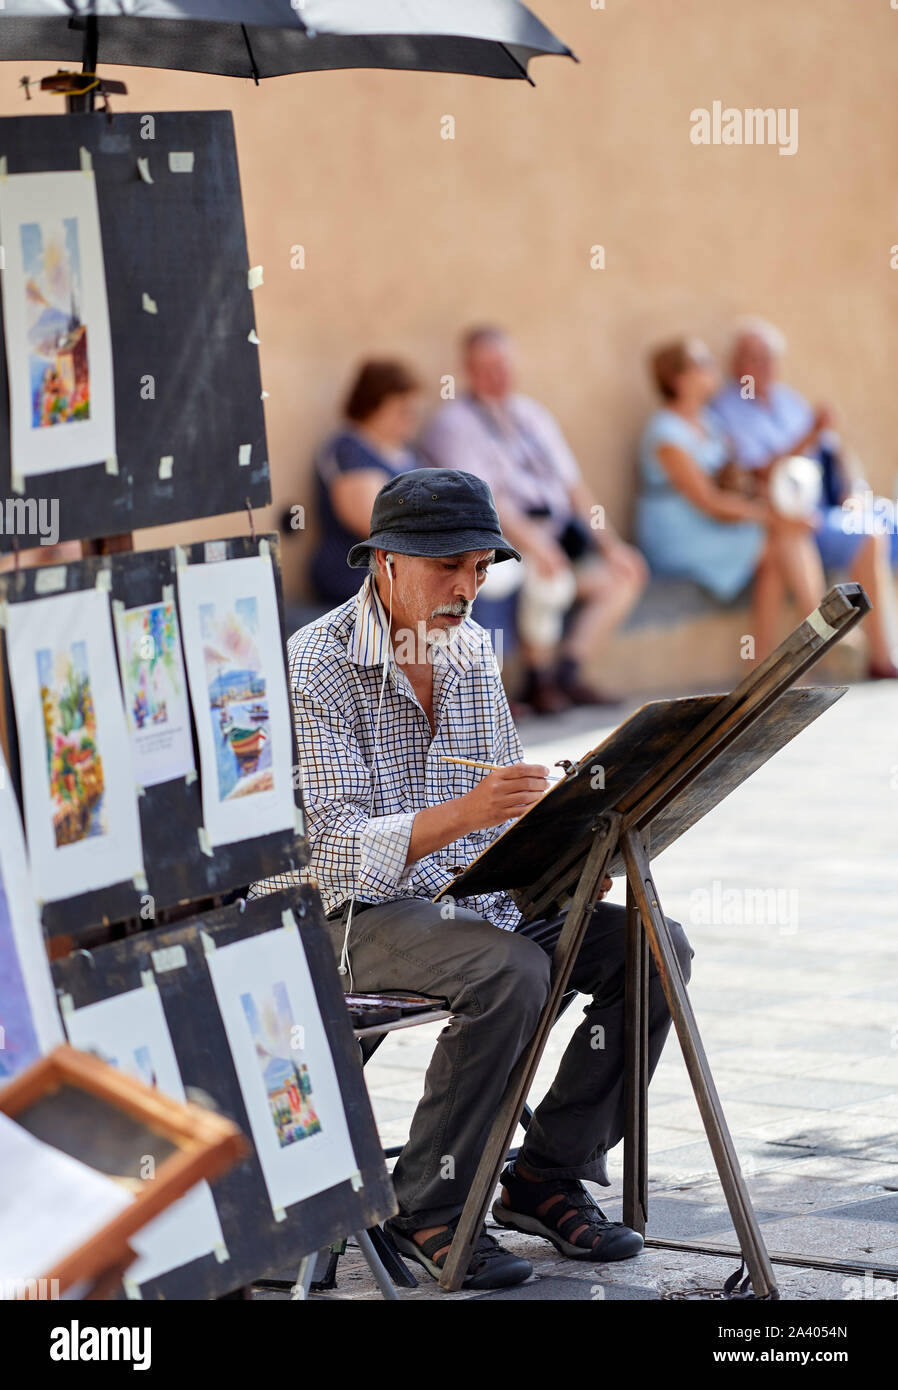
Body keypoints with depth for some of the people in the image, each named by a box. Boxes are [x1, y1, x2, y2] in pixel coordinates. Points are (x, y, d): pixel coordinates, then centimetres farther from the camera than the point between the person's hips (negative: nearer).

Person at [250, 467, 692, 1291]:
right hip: (357, 916, -7)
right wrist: (463, 814, -37)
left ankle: (547, 1175, -4)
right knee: (511, 971, -34)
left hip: (478, 901, 7)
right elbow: (342, 845, -23)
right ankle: (428, 1208, -19)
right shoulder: (314, 665, -14)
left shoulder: (475, 653, 9)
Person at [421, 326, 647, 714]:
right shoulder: (453, 422, -2)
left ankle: (566, 671, -14)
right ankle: (539, 678, -16)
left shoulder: (532, 414, 21)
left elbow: (574, 486, 18)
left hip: (561, 530, 7)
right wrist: (533, 544, -27)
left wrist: (609, 545, 6)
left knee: (624, 576, -10)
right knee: (550, 576, -33)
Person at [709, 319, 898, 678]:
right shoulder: (725, 411, -4)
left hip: (835, 505, 8)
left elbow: (838, 453, 19)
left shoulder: (789, 400, 18)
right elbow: (761, 476, -15)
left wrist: (855, 488, -1)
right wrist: (811, 436, -23)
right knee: (869, 540, -30)